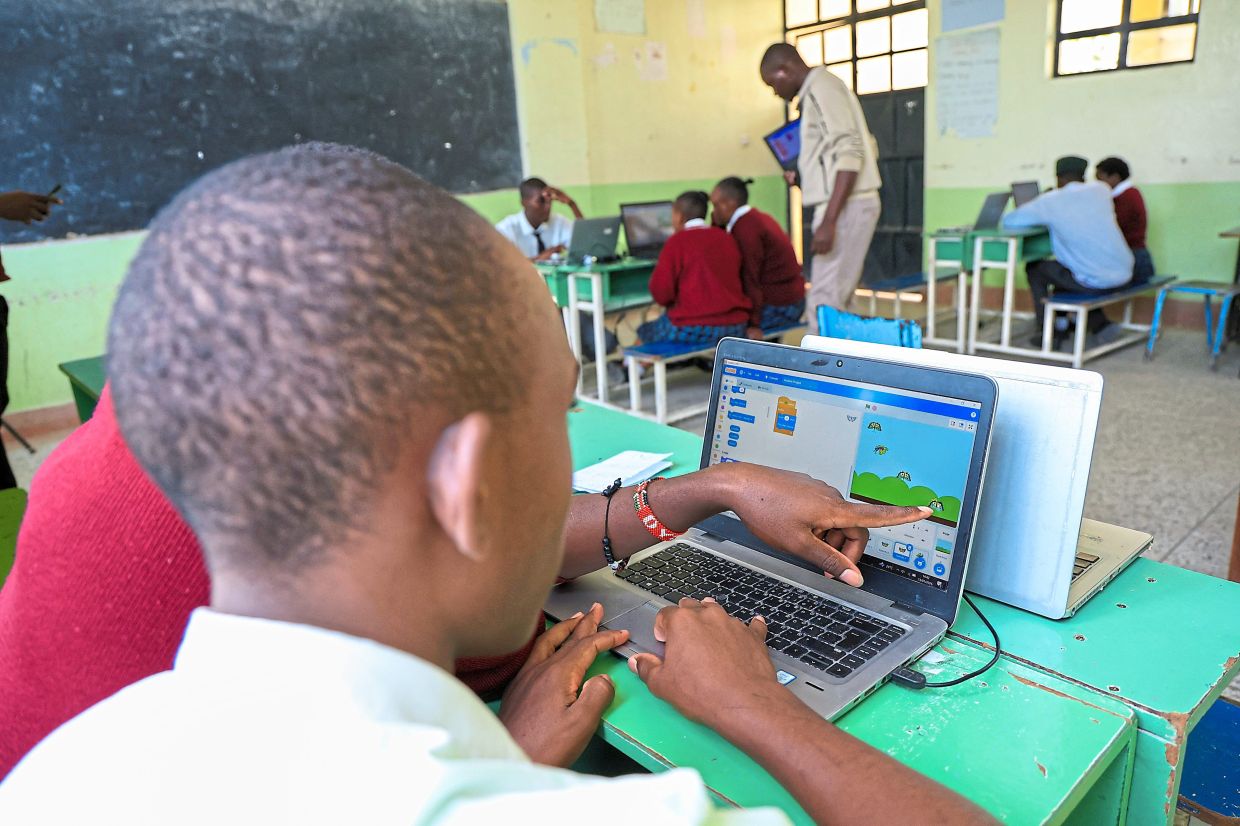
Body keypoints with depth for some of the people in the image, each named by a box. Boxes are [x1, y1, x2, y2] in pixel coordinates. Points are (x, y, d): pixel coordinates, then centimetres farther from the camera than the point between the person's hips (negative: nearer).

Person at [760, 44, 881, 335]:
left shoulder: (821, 87, -10)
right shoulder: (820, 89, 20)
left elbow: (849, 154, -20)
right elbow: (863, 148, 22)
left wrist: (828, 220, -25)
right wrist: (805, 177, 16)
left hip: (846, 208, -10)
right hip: (850, 205, 10)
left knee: (824, 304, -9)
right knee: (835, 301, 13)